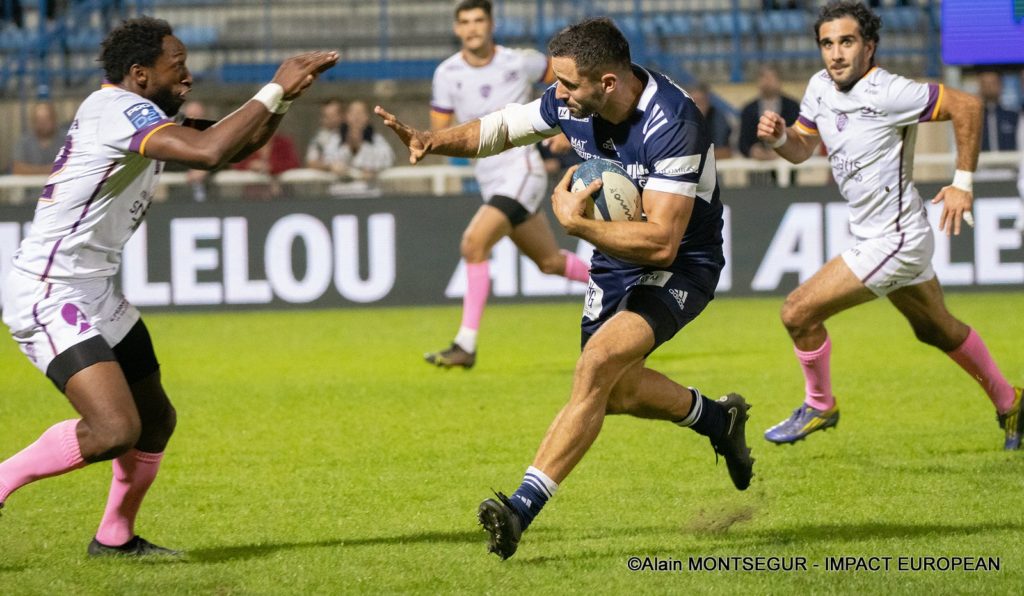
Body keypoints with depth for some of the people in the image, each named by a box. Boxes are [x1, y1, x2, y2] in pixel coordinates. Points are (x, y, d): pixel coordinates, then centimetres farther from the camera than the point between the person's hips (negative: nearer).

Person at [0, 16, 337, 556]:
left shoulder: (142, 116, 14)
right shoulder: (116, 108, -17)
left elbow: (235, 145, 22)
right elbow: (208, 151, -31)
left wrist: (285, 93, 7)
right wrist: (274, 91, -21)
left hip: (95, 292, 11)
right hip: (49, 294, -11)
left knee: (156, 421, 16)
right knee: (114, 430, -23)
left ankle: (115, 537, 31)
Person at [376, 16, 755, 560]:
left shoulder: (673, 124, -32)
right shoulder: (571, 103, -12)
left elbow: (661, 243, -34)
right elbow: (501, 128, 4)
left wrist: (574, 222, -30)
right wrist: (431, 142, -14)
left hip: (680, 266, -8)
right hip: (615, 262, 8)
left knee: (598, 366, -27)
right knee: (614, 391, 19)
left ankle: (523, 506, -29)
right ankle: (717, 418, 47)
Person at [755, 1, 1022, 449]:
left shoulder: (887, 93, -24)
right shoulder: (821, 87, 0)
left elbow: (967, 106, -20)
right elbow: (802, 148, 13)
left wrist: (963, 183, -19)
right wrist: (778, 136, -10)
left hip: (894, 241, -9)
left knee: (798, 313, -9)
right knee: (937, 330, 25)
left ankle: (819, 405, 14)